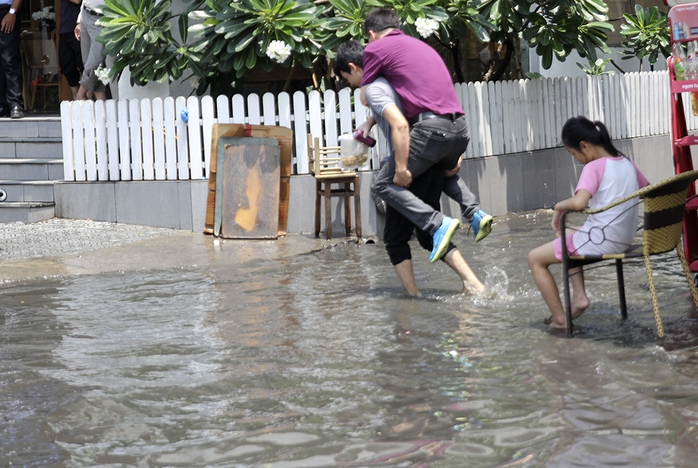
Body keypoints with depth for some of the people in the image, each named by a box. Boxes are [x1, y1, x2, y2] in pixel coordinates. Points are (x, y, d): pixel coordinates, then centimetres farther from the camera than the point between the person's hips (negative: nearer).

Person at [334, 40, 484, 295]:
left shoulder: (373, 89, -12)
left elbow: (400, 124, -25)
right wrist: (369, 122, 24)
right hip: (434, 165, 9)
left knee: (395, 238, 6)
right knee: (428, 234, 16)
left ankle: (412, 297, 7)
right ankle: (473, 283, 5)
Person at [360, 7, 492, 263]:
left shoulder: (375, 48, 4)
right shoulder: (420, 45, 27)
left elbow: (365, 98, 13)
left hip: (431, 128, -8)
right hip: (460, 127, 8)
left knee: (385, 184, 2)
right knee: (447, 171, 36)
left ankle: (438, 223, -15)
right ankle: (475, 212, 15)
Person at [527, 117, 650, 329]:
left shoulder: (594, 167, -17)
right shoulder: (627, 164, 6)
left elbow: (579, 202, -33)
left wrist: (559, 206, -13)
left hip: (599, 240, -9)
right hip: (625, 239, 9)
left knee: (535, 258, 6)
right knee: (567, 236, 35)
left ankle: (560, 319, 4)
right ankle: (579, 295, 21)